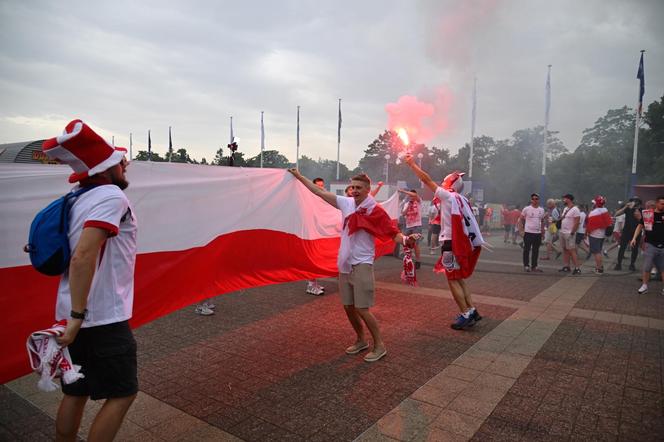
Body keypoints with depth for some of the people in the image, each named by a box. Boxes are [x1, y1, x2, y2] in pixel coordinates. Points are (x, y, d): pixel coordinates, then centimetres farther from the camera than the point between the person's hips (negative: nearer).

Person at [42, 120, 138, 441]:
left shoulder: (78, 200, 11)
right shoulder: (111, 196, -16)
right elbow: (83, 256, -27)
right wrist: (78, 316, -25)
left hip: (79, 315, 9)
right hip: (103, 317, -8)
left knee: (76, 392, 19)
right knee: (122, 393, 5)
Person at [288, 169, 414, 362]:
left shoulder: (375, 210, -11)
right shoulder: (346, 203, 4)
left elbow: (393, 233, -13)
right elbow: (320, 192, 10)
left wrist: (404, 239, -35)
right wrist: (299, 177, 14)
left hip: (362, 265, -6)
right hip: (345, 264, 6)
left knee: (362, 309, -5)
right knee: (349, 307, 13)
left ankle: (379, 346, 13)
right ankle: (361, 341, 33)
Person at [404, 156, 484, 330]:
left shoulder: (448, 196, -8)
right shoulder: (461, 199, 13)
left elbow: (426, 179, -6)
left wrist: (412, 164, 2)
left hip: (451, 243, -8)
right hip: (461, 242, 8)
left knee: (453, 280, -2)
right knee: (459, 278, 16)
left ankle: (465, 315, 0)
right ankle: (471, 311, 17)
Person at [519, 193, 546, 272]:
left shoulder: (541, 210, 9)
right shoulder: (526, 209, -5)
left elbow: (542, 221, 18)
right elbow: (521, 219, -1)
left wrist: (543, 232, 13)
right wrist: (521, 230, -8)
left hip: (538, 233, 5)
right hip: (528, 232, -4)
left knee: (536, 251, 9)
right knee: (527, 250, 1)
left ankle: (534, 266, 17)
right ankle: (526, 265, 9)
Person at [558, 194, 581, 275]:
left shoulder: (575, 209, -12)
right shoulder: (565, 209, 15)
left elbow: (576, 222, -17)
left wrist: (572, 233, -19)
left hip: (569, 234, -9)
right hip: (562, 232, 9)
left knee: (572, 251, -10)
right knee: (565, 250, 11)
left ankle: (577, 268, -7)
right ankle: (566, 266, 16)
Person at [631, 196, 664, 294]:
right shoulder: (648, 214, -2)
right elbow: (640, 226, 4)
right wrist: (634, 238, -3)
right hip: (650, 245, -2)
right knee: (647, 267, 3)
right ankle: (644, 286, 15)